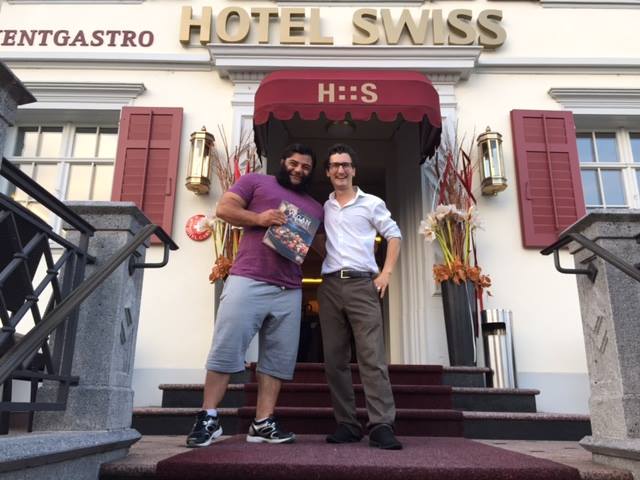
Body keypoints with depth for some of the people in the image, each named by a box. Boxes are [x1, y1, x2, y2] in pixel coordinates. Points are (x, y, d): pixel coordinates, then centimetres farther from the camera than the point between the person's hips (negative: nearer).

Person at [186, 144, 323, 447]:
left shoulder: (315, 208, 25)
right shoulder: (256, 182, 13)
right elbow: (224, 208, 3)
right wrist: (258, 218, -12)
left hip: (290, 291, 5)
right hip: (247, 281, -4)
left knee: (278, 358, 1)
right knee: (226, 348, -6)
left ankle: (263, 423, 8)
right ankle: (208, 418, 2)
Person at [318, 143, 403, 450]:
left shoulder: (371, 203, 9)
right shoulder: (323, 208, 16)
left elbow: (394, 235, 8)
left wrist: (386, 273, -2)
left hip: (362, 284, -3)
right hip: (330, 286, 4)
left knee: (372, 356, -10)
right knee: (335, 359, 3)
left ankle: (381, 426, -11)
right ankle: (347, 424, 11)